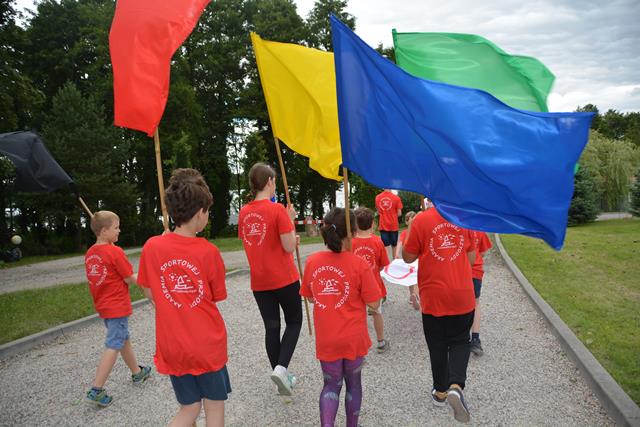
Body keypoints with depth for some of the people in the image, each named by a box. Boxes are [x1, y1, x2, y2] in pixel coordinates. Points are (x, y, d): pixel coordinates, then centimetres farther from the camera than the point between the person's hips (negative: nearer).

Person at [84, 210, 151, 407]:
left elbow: (100, 277, 12)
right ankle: (96, 391, 0)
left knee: (124, 339, 21)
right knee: (113, 347, -1)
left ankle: (137, 372, 36)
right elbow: (130, 279, -14)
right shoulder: (115, 252, -19)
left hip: (103, 305, 8)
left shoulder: (90, 253, 5)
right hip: (118, 306, -8)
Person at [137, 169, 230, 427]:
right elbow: (217, 297, -2)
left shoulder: (152, 247, -7)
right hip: (208, 345, -3)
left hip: (172, 346, 3)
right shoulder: (208, 251, -14)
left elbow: (151, 293, 5)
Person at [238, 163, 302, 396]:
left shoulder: (243, 212, 3)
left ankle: (282, 376, 23)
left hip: (259, 282, 5)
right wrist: (291, 220, -5)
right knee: (294, 322, 14)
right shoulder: (277, 210, -16)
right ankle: (281, 368, -3)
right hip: (284, 279, -5)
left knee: (271, 327, 13)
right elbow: (289, 247, -17)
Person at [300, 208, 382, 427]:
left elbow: (310, 298, 5)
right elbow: (374, 304, -13)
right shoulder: (359, 264, -18)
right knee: (353, 382, 21)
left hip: (326, 340, 2)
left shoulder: (312, 261, -8)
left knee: (331, 384, 18)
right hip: (354, 338, -2)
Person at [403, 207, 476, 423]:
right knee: (460, 342, 17)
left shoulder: (421, 220, -12)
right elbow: (471, 258, 6)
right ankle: (456, 386, -4)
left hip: (433, 296, -1)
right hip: (462, 295, 2)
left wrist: (410, 231, 7)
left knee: (437, 345, 16)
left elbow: (408, 257, -4)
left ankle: (440, 391, 31)